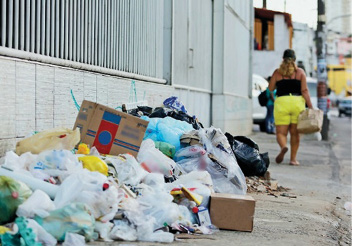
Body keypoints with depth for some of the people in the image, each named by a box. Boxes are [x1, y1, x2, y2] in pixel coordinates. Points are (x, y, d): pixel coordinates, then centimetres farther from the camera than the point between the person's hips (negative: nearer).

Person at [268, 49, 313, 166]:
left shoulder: (277, 72, 4)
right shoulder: (300, 72, 5)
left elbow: (270, 88, 11)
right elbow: (304, 90, -2)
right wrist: (310, 106, -1)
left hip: (282, 102, -1)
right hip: (297, 102, 1)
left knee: (281, 132, 1)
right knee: (295, 133, 10)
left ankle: (283, 146, -31)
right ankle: (293, 158, 10)